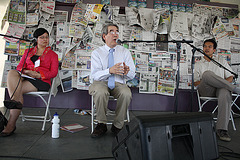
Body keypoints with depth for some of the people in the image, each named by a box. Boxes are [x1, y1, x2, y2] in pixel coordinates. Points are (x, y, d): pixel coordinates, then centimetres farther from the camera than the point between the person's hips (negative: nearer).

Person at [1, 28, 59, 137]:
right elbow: (19, 67, 17)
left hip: (42, 81, -3)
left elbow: (53, 72, 3)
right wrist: (26, 71, -8)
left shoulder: (52, 55, 16)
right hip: (25, 78, 4)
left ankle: (11, 125, -28)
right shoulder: (28, 52, 27)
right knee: (12, 73, -29)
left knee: (18, 89, -28)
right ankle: (15, 101, -48)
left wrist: (38, 74, -13)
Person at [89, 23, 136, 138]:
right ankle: (101, 125, -13)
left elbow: (132, 75, 5)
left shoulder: (125, 52, 10)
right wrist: (110, 70, -28)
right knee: (100, 92, -36)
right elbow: (94, 75, -8)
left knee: (126, 93, -32)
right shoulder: (96, 53, 5)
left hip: (118, 83, 1)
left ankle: (117, 126, -12)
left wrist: (126, 72, -21)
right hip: (101, 82, -1)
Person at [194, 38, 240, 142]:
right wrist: (205, 82, -10)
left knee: (225, 94, -39)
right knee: (207, 74, -34)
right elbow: (195, 83, 12)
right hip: (206, 91, 0)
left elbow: (230, 77, 17)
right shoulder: (198, 64, 22)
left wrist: (224, 84, -6)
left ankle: (221, 129, -38)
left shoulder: (221, 61, 24)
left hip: (220, 88, 1)